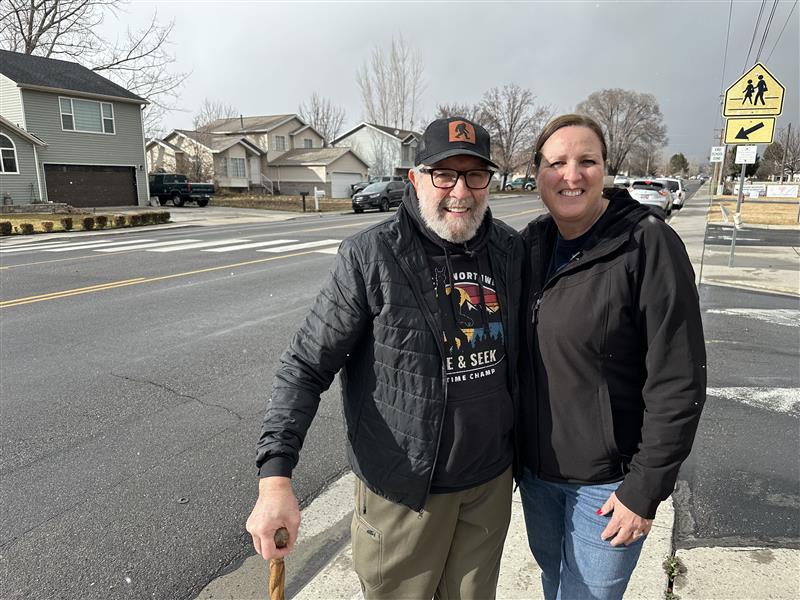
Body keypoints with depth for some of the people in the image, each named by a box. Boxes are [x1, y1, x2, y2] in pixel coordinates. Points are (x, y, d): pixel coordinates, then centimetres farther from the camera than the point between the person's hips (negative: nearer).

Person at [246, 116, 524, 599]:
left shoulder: (512, 250, -3)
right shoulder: (371, 257, -17)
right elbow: (307, 366, -16)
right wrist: (276, 477, -25)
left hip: (491, 482, 5)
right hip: (402, 488, -4)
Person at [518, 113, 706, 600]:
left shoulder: (648, 244, -18)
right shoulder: (532, 242, 0)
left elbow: (678, 383, -17)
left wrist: (645, 490, -15)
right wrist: (514, 446, 11)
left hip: (608, 480, -5)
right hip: (536, 468, 5)